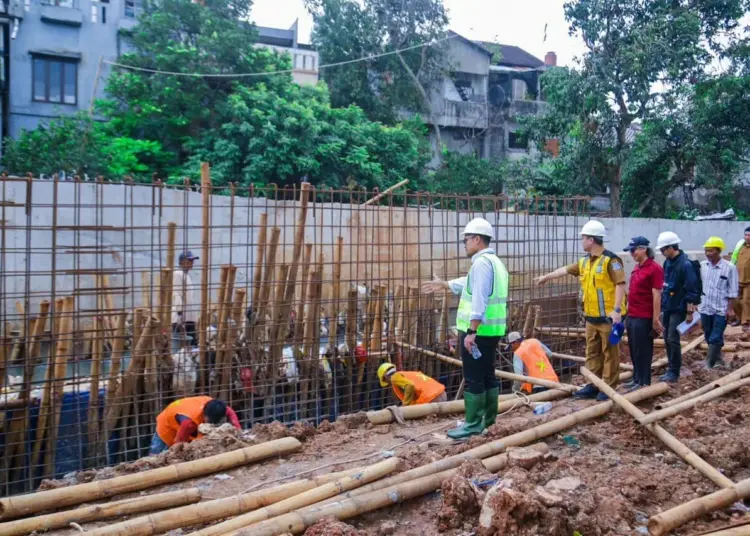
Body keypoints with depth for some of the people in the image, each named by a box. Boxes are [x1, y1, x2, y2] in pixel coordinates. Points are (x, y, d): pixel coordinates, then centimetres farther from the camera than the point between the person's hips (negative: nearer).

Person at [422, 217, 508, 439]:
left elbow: (479, 300, -24)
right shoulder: (494, 261, 18)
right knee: (488, 375, 16)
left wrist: (471, 331, -27)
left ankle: (473, 424, 1)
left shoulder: (482, 262, -16)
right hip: (491, 330, 10)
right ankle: (489, 419, 25)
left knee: (474, 378, -4)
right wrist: (443, 284, 43)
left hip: (478, 331, -10)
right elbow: (469, 284, 33)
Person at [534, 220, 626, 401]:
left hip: (608, 317, -8)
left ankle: (609, 388, 7)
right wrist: (546, 277, 36)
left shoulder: (610, 260, -15)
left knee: (610, 353, 0)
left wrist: (617, 310, -24)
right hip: (591, 317, 8)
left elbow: (620, 284, -19)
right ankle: (594, 386, 21)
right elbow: (565, 270, 25)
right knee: (592, 353, 13)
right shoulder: (585, 262, 11)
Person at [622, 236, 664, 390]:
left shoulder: (654, 268, -14)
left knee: (642, 351, 1)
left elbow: (656, 295, -16)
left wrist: (656, 319, -17)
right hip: (632, 317, 9)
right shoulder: (637, 267, 13)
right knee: (634, 350, 15)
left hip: (644, 318, -8)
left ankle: (643, 382, 11)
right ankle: (636, 378, 25)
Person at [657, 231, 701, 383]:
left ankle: (674, 372, 3)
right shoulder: (668, 262, 8)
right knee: (667, 339, 12)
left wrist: (690, 309, -16)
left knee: (673, 340, -7)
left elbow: (691, 289, -17)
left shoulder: (685, 264, -18)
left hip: (678, 309, -8)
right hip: (667, 307, 8)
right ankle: (671, 369, 22)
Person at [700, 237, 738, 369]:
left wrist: (730, 309, -9)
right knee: (709, 337, 14)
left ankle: (709, 365, 2)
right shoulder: (702, 266, 1)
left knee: (715, 339, -3)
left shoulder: (730, 268, -10)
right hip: (705, 308, 4)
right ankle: (717, 359, 31)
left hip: (721, 310, -4)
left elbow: (733, 291, -7)